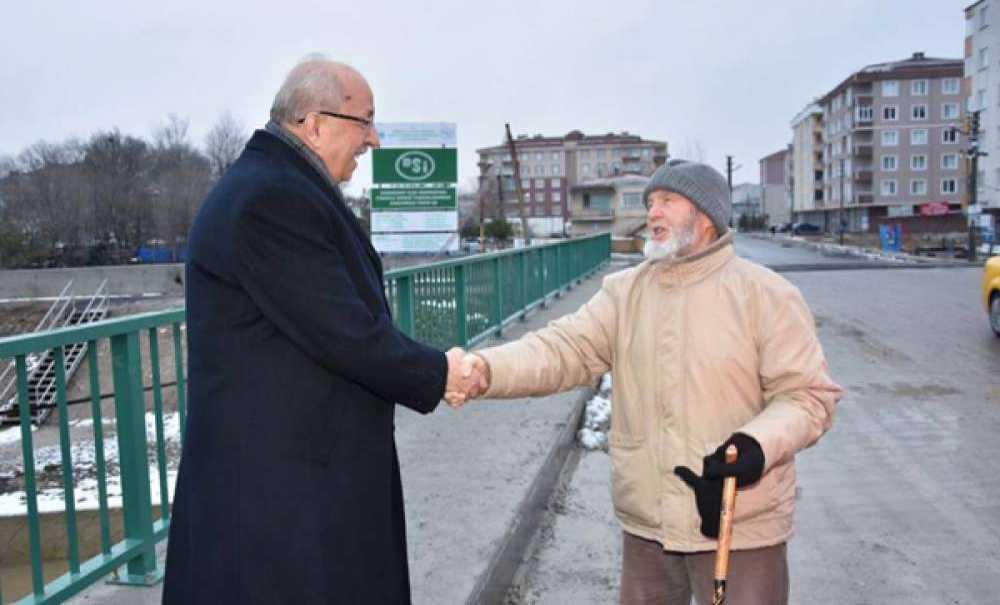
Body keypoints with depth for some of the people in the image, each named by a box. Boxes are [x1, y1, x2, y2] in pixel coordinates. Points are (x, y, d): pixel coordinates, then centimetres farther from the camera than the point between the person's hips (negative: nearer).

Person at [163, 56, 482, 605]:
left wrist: (429, 368, 8)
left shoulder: (273, 186, 13)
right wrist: (438, 375, -7)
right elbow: (343, 332, -22)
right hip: (280, 473, -10)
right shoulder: (273, 200, -21)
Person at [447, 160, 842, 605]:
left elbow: (807, 393, -8)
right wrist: (485, 370, -27)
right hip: (644, 525, 4)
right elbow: (564, 349, -9)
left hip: (740, 530, -3)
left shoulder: (766, 294, -7)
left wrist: (758, 443, -27)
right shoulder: (624, 292, 3)